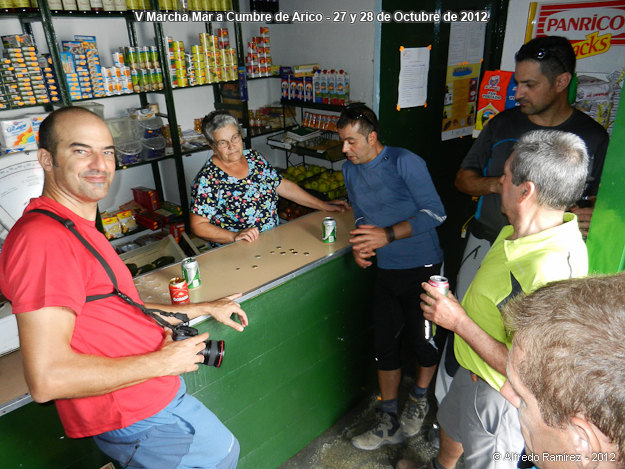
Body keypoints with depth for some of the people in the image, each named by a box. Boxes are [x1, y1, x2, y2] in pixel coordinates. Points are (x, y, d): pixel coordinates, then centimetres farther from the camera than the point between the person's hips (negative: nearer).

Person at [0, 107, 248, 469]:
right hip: (141, 423, -9)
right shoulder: (42, 238, -24)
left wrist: (206, 309, 17)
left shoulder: (80, 231, 11)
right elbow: (48, 378, -28)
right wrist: (161, 361, -19)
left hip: (157, 395, 9)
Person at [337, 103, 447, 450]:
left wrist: (387, 235, -25)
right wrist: (359, 243, -3)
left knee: (421, 339, 9)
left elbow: (435, 213, -16)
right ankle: (388, 422, 26)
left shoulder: (405, 162, -15)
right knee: (385, 344, 9)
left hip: (422, 268, -5)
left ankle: (419, 399, 40)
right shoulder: (350, 170, 6)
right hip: (386, 270, 6)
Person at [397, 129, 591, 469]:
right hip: (476, 370, 9)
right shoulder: (529, 231, -9)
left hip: (498, 393, -9)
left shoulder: (548, 273, -39)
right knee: (452, 423, 34)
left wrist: (459, 322, -28)